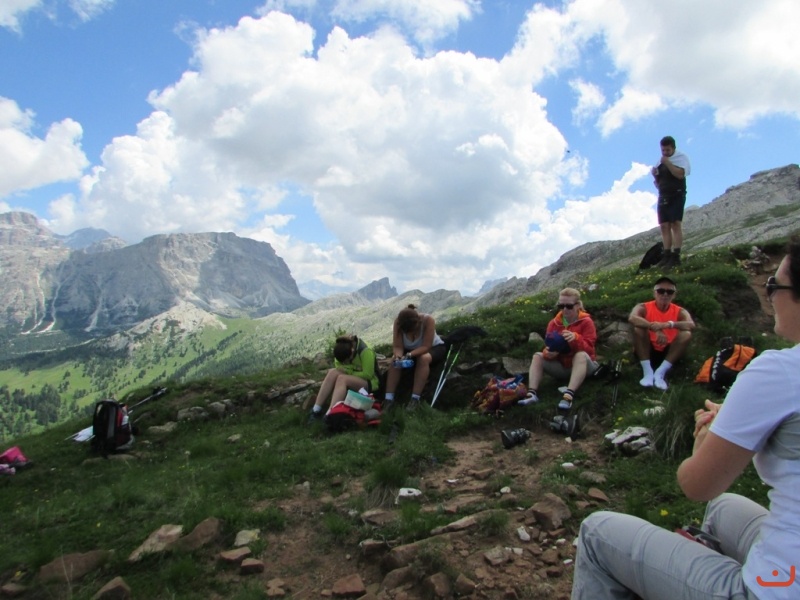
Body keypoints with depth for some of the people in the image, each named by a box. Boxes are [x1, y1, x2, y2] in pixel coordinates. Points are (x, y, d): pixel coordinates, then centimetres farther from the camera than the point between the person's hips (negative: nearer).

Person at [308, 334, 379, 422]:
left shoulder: (365, 351, -24)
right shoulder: (342, 351, -5)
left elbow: (367, 375, -23)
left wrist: (349, 373, -18)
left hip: (369, 383, -6)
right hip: (353, 380, 6)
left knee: (342, 378, -32)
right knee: (332, 372, -23)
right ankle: (316, 410, -28)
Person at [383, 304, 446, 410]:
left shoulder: (428, 320, -35)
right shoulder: (398, 322, -26)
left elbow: (426, 347, -35)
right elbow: (397, 346, -25)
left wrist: (409, 355, -49)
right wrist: (398, 356, -47)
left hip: (433, 348, -3)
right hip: (411, 350, 3)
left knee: (423, 359, -37)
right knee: (395, 360, -26)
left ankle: (415, 398, -35)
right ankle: (389, 398, -28)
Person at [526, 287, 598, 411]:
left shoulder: (586, 322, -9)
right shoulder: (554, 323, 2)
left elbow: (589, 349, -18)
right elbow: (549, 348, -1)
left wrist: (576, 338, -38)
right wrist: (549, 352, -27)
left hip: (582, 365, -4)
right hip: (561, 366, 4)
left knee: (581, 355, -37)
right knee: (538, 356, -13)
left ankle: (569, 395, -54)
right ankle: (532, 393, -33)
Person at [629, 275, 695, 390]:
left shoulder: (680, 311, -2)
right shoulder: (644, 308, -8)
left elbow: (691, 325, -25)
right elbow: (632, 318, -32)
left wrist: (668, 324, -42)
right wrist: (655, 328, -44)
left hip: (668, 353, 2)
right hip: (647, 351, -2)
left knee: (686, 334, -22)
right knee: (638, 329, -27)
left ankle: (660, 372, -22)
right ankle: (647, 371, -24)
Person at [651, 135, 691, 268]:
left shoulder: (681, 157, 0)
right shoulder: (660, 161, 18)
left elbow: (680, 174, -17)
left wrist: (667, 163, -19)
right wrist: (655, 175, 1)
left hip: (676, 195, -6)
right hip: (663, 196, 6)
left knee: (675, 223, -15)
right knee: (664, 226, 0)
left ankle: (676, 256, -19)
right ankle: (667, 256, 0)